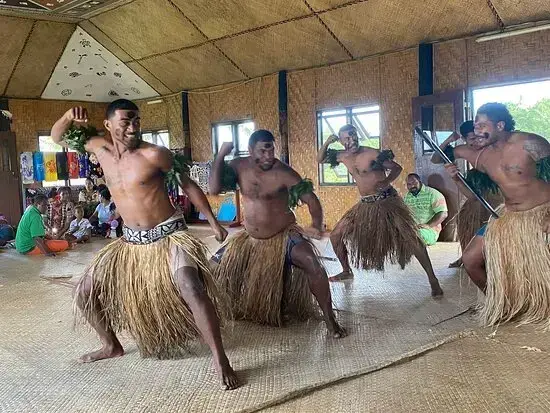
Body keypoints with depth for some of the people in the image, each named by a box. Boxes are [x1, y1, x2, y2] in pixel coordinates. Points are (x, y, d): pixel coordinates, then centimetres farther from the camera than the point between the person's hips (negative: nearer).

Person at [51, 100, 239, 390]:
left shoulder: (154, 154, -15)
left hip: (169, 237, -6)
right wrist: (69, 117, -10)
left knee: (191, 288, -30)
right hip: (131, 242, 6)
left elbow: (189, 186, -5)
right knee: (84, 293, 9)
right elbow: (58, 137, 13)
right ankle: (112, 346, 32)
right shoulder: (102, 148, 0)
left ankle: (220, 361, -18)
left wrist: (214, 223, -2)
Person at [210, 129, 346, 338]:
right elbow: (214, 189, -17)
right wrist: (220, 155, -23)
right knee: (215, 269, 10)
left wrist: (316, 225, -38)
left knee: (313, 266, -29)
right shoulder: (239, 166, -7)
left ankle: (330, 320, -11)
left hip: (284, 236, -5)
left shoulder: (283, 172, -19)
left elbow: (311, 199, -20)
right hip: (250, 239, 5)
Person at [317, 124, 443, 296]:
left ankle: (433, 280, -8)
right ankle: (347, 271, 25)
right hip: (365, 205, 6)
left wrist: (386, 182, -24)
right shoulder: (344, 156, 4)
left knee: (410, 238, -16)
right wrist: (326, 143, -4)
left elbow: (397, 168, -6)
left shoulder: (372, 153, -12)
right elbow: (320, 159, 14)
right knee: (335, 236, 6)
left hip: (387, 201, -6)